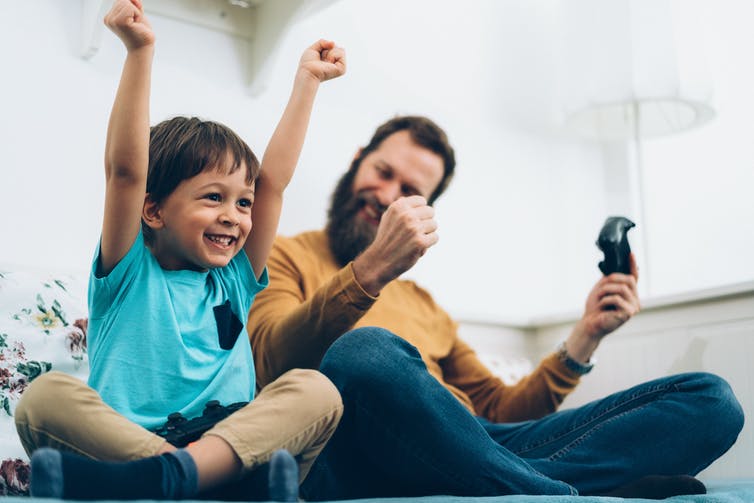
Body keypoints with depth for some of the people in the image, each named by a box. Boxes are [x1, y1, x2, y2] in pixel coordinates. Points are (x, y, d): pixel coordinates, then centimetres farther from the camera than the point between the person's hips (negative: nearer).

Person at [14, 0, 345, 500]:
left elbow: (274, 180, 17)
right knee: (46, 395, -28)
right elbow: (125, 170, -3)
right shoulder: (130, 274, 10)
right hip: (119, 443, -3)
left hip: (232, 448, 3)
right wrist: (140, 52, -7)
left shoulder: (235, 281, 19)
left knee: (316, 390, -21)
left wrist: (307, 80, 20)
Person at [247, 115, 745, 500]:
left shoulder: (426, 308, 35)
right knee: (365, 350, -41)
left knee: (711, 399, -7)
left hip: (471, 451, 6)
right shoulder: (284, 258, 18)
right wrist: (371, 270, -17)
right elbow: (273, 363, -4)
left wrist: (586, 336, 20)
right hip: (355, 454, -5)